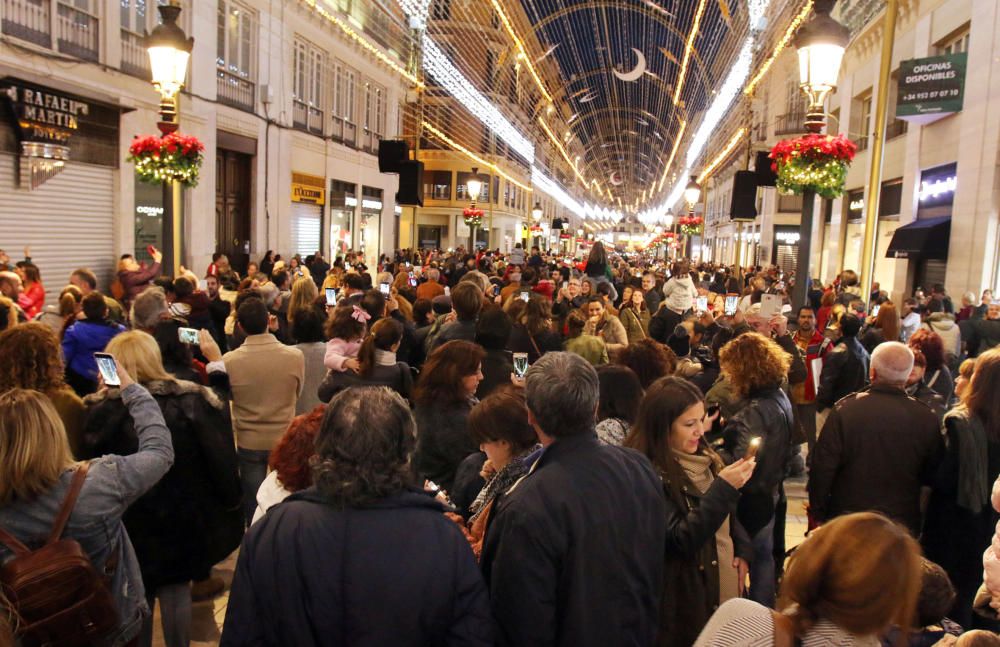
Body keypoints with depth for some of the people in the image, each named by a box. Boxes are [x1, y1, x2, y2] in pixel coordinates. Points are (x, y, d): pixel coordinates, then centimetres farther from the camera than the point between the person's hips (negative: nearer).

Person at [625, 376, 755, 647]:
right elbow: (681, 541, -25)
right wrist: (723, 487, -29)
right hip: (685, 600, -7)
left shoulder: (703, 458, 3)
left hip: (724, 586, 8)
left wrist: (742, 552, 1)